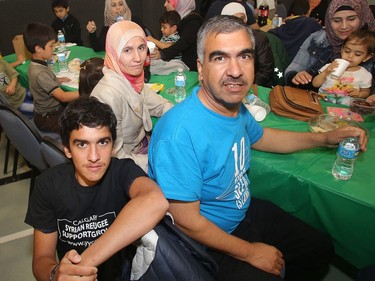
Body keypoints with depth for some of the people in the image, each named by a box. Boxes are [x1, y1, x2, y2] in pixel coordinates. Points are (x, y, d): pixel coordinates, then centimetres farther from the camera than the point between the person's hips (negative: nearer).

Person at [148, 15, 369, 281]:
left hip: (247, 211, 8)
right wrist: (250, 252, -15)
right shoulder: (179, 134, -35)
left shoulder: (234, 105, -9)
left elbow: (260, 137, 14)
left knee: (322, 248, 18)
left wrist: (325, 138, 8)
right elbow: (187, 221, -27)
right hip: (209, 241, -7)